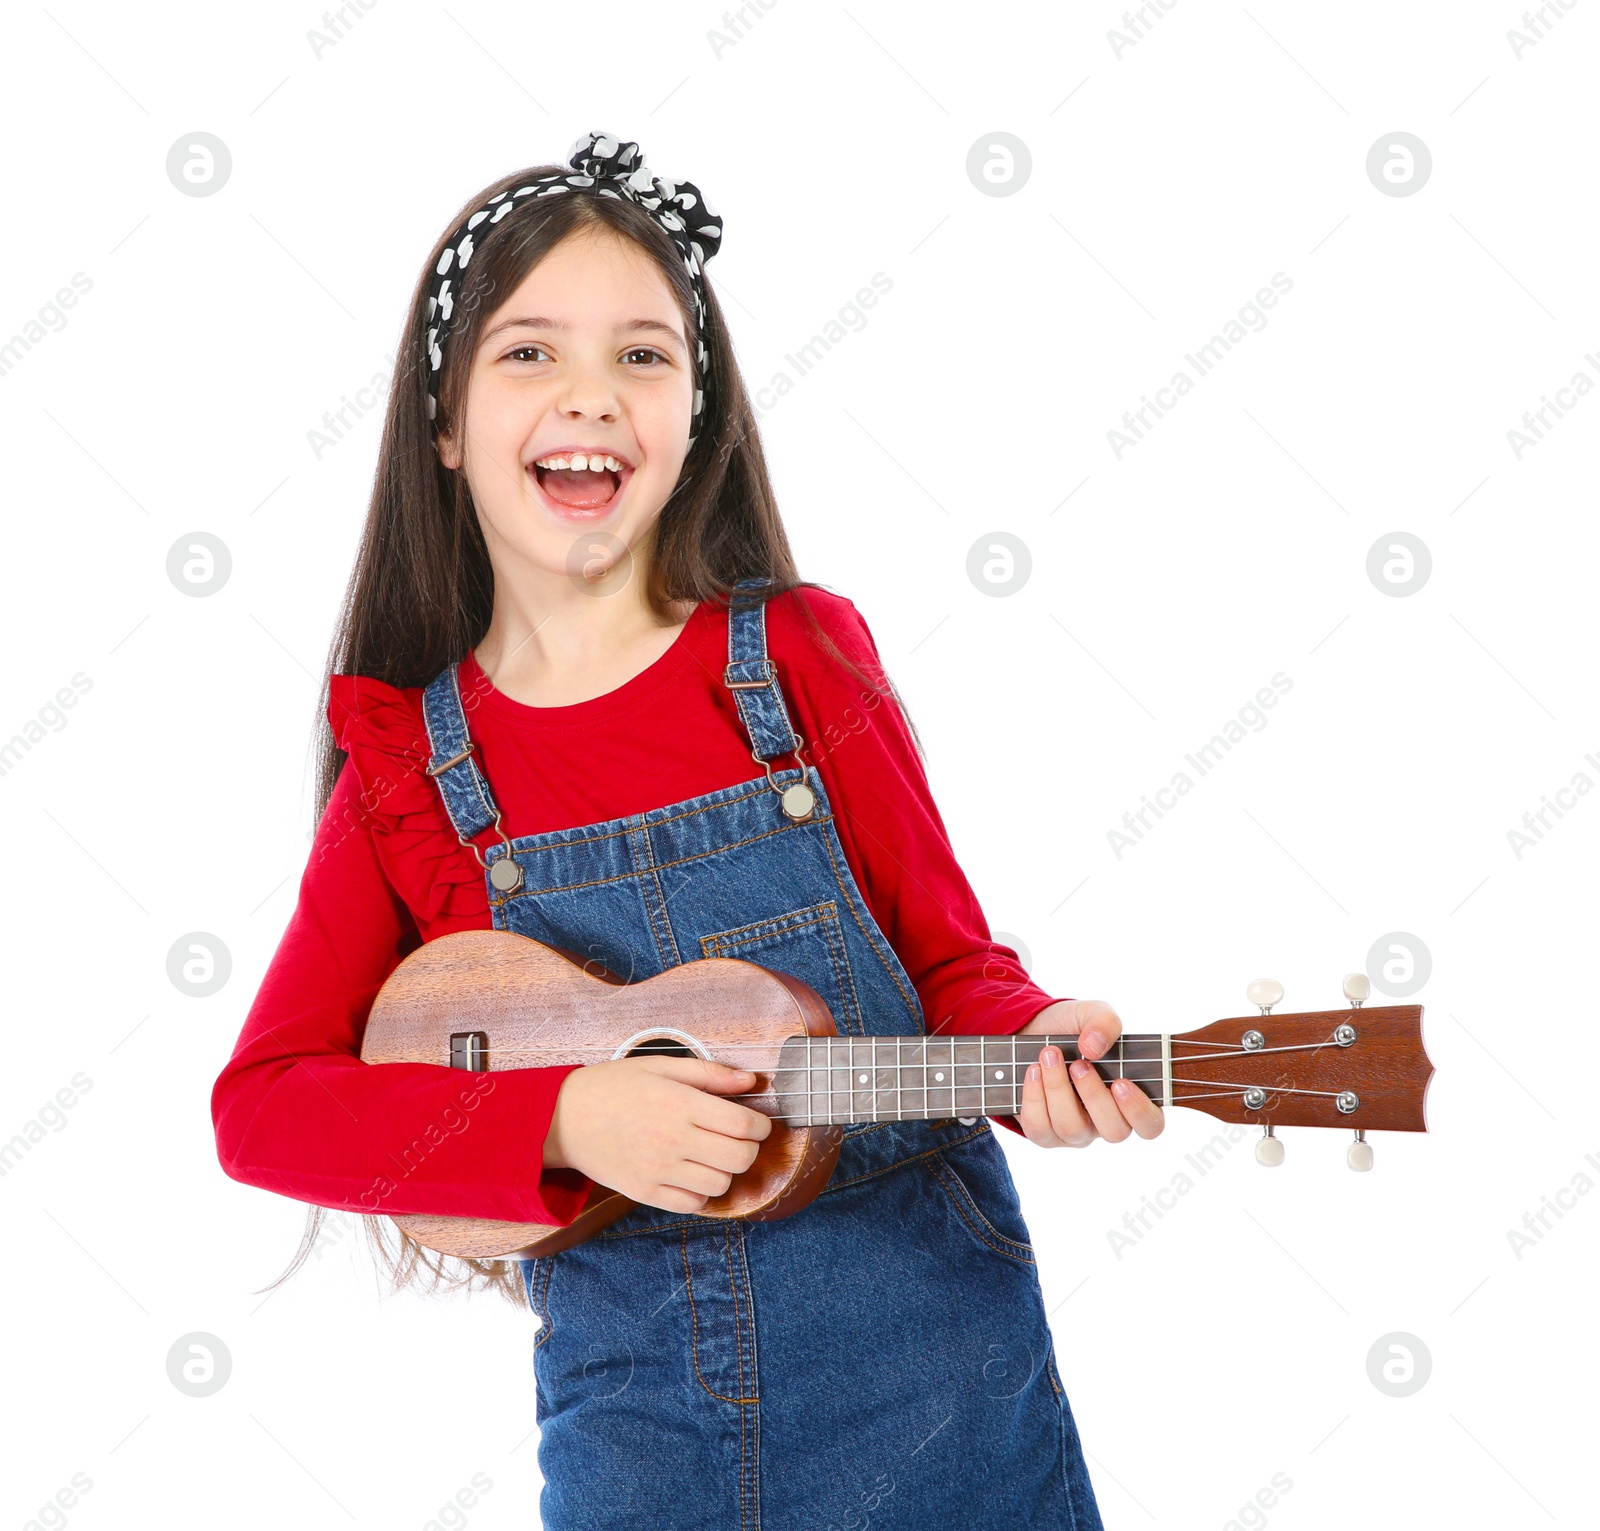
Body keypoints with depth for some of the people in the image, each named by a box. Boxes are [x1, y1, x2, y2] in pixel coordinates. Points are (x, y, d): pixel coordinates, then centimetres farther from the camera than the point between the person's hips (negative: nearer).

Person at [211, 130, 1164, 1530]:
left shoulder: (802, 657, -5)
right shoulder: (404, 757, -2)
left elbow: (950, 957, 2)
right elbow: (261, 1101, -5)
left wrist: (1036, 1043, -21)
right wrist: (564, 1118, -18)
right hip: (629, 1402, 1)